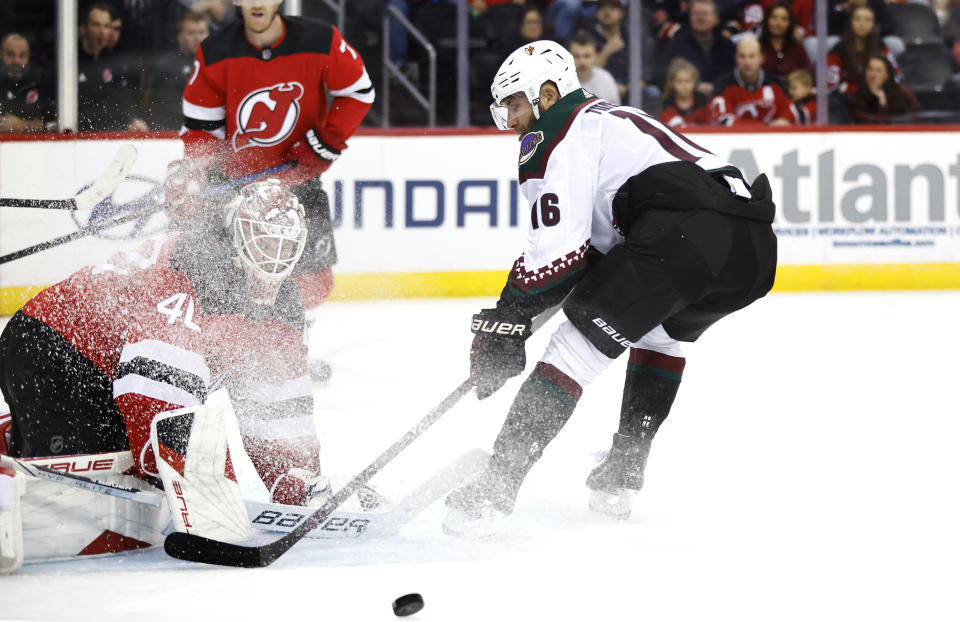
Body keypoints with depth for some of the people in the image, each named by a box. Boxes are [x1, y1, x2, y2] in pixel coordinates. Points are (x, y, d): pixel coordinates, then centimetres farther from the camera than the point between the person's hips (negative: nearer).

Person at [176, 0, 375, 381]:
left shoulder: (320, 43, -15)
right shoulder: (216, 54, -15)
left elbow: (358, 91, -2)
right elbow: (200, 124, -6)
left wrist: (327, 140, -10)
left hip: (298, 174, 2)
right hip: (237, 175, -2)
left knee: (313, 271, 6)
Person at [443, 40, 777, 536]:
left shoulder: (565, 135, 9)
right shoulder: (612, 119, 37)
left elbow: (558, 248, -3)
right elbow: (596, 251, 37)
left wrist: (508, 319, 5)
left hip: (685, 232, -9)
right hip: (755, 246, 9)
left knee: (576, 345, -7)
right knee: (661, 330, 35)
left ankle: (496, 491, -15)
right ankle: (620, 477, 31)